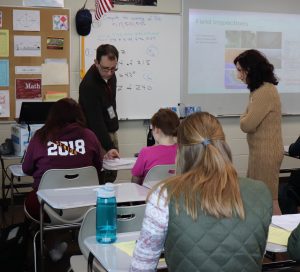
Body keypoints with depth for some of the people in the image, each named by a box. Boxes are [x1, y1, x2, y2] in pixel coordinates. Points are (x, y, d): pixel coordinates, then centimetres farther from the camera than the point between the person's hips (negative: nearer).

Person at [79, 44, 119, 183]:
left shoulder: (110, 74, -1)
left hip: (110, 131, 8)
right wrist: (109, 147, -31)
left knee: (112, 174, 10)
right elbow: (95, 120, -27)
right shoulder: (89, 85, -26)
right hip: (96, 135, -8)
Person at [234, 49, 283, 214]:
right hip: (261, 151, 10)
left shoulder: (265, 92, -18)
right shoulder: (261, 89, 13)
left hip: (266, 153, -10)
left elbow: (247, 125, -17)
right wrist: (247, 118, -8)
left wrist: (244, 118, 2)